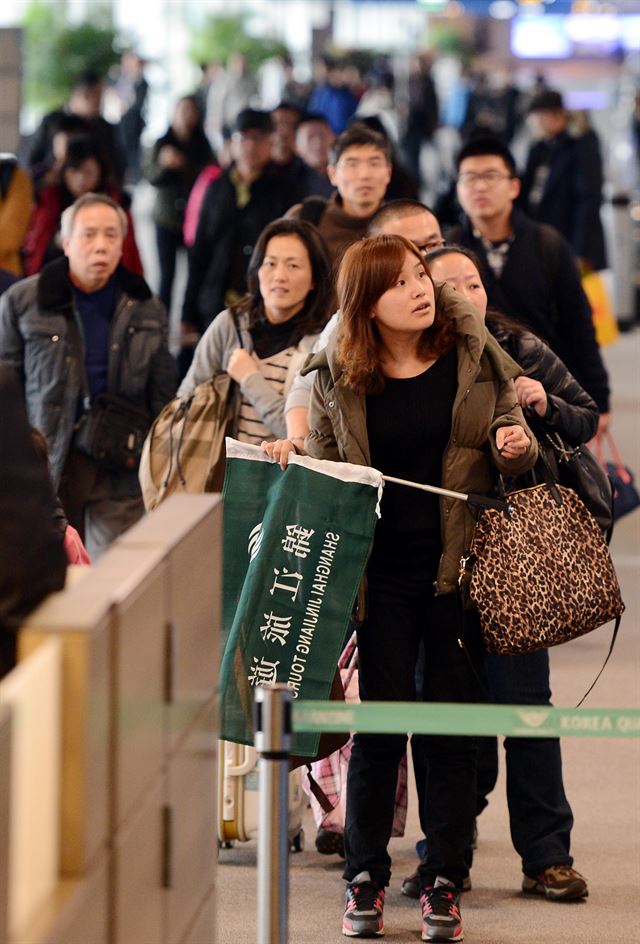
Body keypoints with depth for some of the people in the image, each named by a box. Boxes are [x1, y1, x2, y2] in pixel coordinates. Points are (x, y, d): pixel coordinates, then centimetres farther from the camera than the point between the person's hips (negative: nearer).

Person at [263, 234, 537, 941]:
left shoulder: (475, 357, 3)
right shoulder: (338, 378, 2)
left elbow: (512, 443, 12)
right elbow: (322, 473, 11)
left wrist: (517, 448, -10)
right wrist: (289, 459, -10)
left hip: (459, 561, 0)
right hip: (382, 567, 0)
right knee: (381, 722, 0)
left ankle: (443, 883, 11)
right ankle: (365, 877, 13)